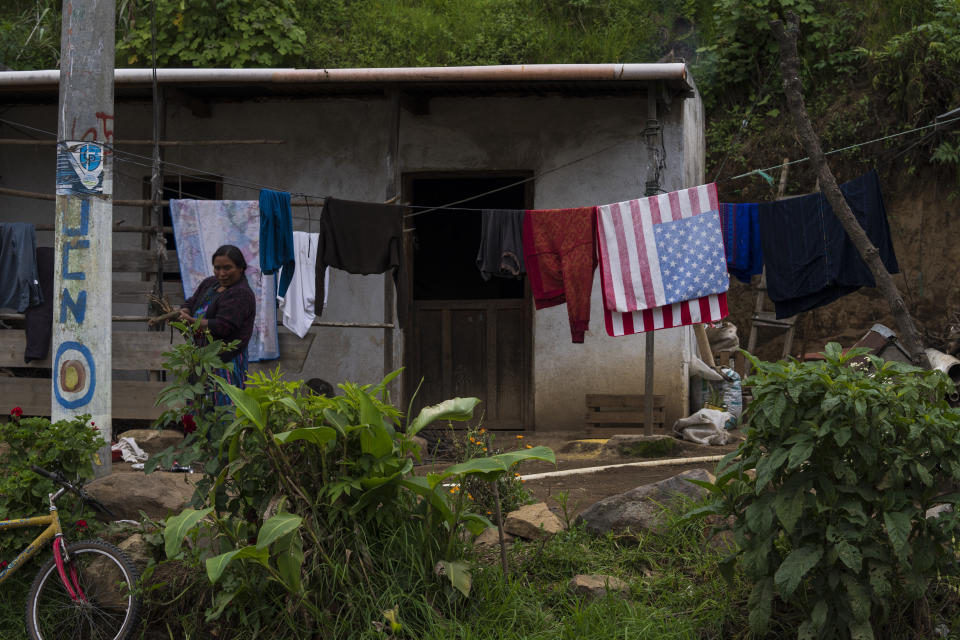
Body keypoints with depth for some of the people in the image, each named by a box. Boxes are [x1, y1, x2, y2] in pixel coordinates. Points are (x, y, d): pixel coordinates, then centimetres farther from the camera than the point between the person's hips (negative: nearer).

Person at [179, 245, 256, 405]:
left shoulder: (241, 294, -16)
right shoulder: (210, 283, 11)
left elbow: (222, 326, -23)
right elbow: (191, 303, 15)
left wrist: (193, 321, -20)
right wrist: (182, 313, -8)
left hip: (225, 361, -9)